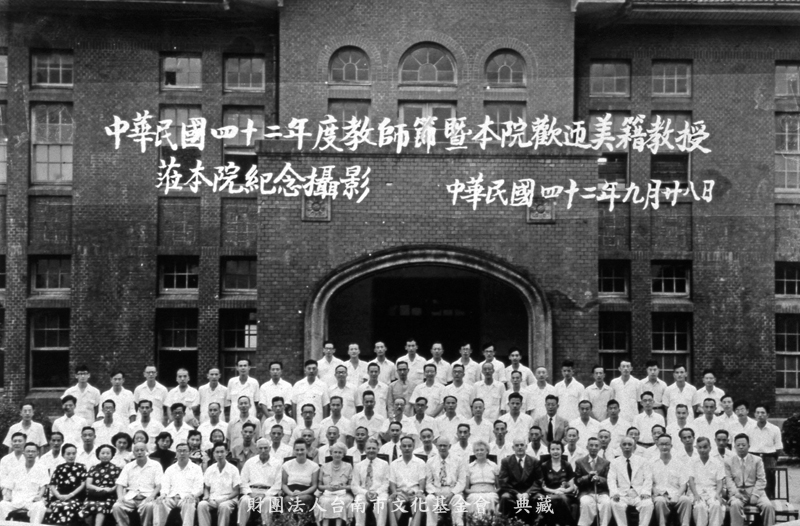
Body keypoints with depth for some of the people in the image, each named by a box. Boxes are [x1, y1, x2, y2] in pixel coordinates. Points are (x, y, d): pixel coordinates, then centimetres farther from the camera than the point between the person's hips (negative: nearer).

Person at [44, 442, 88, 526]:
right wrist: (59, 496, -7)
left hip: (75, 498, -2)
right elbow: (52, 485, 12)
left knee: (66, 508, -37)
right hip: (59, 498, 2)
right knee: (54, 508, -33)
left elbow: (83, 485, 3)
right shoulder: (59, 468, 18)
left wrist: (70, 495, -8)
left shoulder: (81, 467, 11)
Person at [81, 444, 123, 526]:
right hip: (93, 497, 2)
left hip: (109, 497, -2)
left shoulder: (116, 469, 14)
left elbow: (118, 485, 5)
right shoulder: (93, 468, 21)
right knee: (90, 506, -33)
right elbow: (88, 484, 10)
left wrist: (110, 489, -15)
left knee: (101, 507, -36)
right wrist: (98, 488, -8)